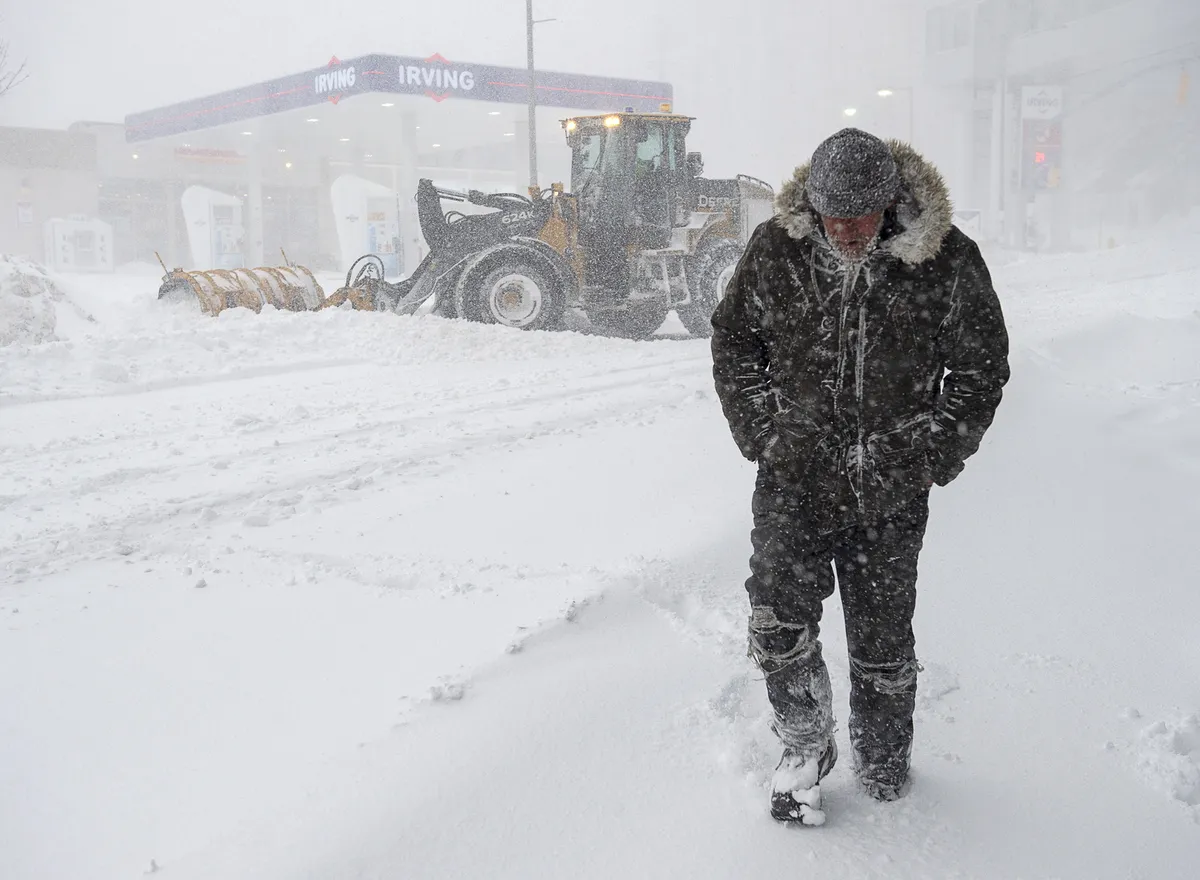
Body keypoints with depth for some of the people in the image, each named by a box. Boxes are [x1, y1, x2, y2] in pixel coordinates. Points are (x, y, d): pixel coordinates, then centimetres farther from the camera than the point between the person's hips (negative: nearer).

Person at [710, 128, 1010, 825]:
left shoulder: (948, 262, -8)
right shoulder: (777, 250, -6)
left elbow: (981, 367, 4)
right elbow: (734, 344, 8)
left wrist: (932, 458, -1)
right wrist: (764, 434, 0)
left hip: (891, 491, 0)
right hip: (794, 478, 0)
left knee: (883, 639, 11)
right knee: (779, 618, -10)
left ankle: (883, 762, 36)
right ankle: (806, 745, 16)